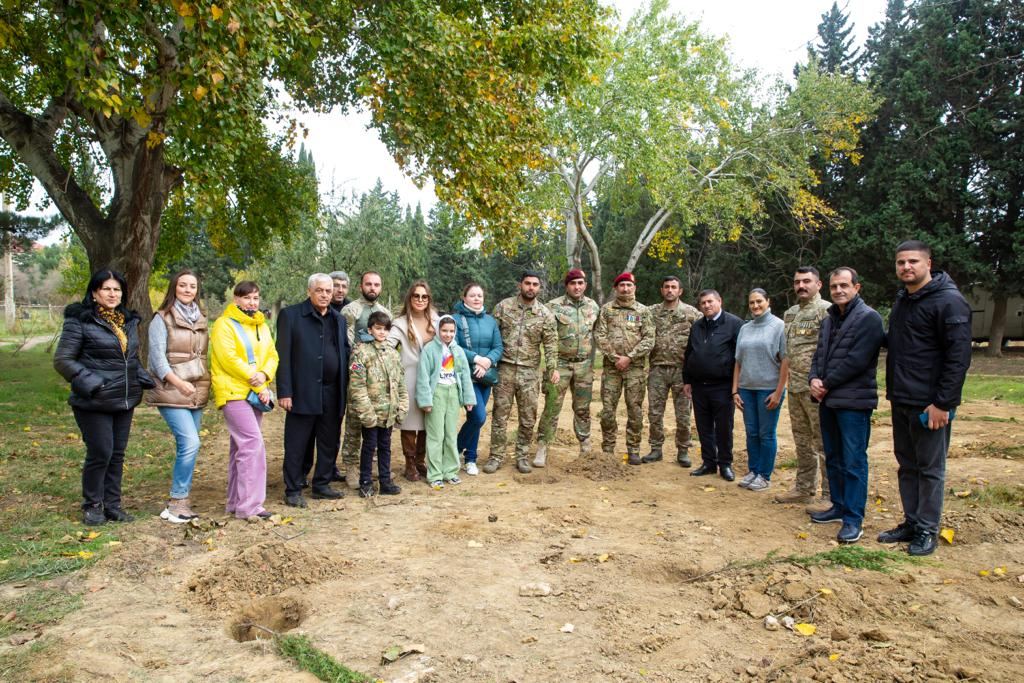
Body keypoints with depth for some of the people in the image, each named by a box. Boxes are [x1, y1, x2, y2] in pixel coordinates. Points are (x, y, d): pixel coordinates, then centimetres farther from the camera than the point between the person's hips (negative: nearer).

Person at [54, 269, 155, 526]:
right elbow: (62, 360, -8)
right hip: (94, 403, -6)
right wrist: (92, 384, -18)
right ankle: (92, 506, 16)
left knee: (117, 454, 11)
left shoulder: (129, 321, 12)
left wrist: (145, 380, 6)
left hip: (125, 401, 6)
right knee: (100, 454, -3)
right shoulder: (80, 321, -8)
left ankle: (112, 505, 23)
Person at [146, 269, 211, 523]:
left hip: (197, 392, 6)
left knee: (187, 445, 8)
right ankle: (177, 501, -6)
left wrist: (205, 383, 13)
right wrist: (179, 383, -23)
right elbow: (158, 357, -11)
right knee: (190, 443, -16)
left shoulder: (200, 318, 14)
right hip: (171, 392, -6)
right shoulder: (162, 318, -4)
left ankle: (180, 500, 16)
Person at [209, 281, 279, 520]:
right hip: (234, 392, -7)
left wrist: (264, 375, -13)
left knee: (240, 447, 12)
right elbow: (229, 359, -16)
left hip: (255, 393, 7)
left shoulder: (262, 326, 15)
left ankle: (235, 502, 20)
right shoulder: (224, 324, -7)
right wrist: (257, 384, -15)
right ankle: (249, 505, -13)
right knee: (253, 443, -17)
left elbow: (272, 355, 9)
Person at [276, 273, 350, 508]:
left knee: (330, 443, 12)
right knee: (297, 445, 2)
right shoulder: (290, 315, -2)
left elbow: (345, 354, 14)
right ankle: (293, 491, 13)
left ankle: (321, 485, 25)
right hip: (303, 392, -5)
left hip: (332, 393, 5)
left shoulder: (339, 319, 13)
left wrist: (345, 389, 6)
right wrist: (284, 392, -12)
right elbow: (283, 356, -6)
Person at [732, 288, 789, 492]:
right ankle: (752, 471, 22)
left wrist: (778, 392, -13)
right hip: (747, 388, 4)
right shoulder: (744, 329, 10)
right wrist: (735, 390, 7)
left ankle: (764, 475, 15)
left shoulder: (778, 326, -5)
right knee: (751, 433, 10)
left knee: (766, 434, 4)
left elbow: (786, 361, -8)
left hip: (769, 388, -4)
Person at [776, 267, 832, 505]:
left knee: (824, 443, -2)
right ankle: (804, 489, 27)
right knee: (802, 442, 16)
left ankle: (830, 495, 6)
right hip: (795, 388, 8)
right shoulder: (789, 313, 16)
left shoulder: (826, 310, -10)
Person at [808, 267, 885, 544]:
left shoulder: (868, 318, -10)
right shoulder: (829, 319, 15)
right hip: (828, 400, 8)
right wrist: (815, 379, -5)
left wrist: (827, 384, -11)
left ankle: (853, 519, 3)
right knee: (833, 458, 16)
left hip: (853, 401, -8)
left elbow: (856, 360, -17)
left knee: (853, 462, -4)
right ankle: (839, 506, 29)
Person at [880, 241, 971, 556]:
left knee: (930, 468, 3)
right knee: (907, 465, 15)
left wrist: (942, 403, -20)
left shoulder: (949, 301, -13)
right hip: (901, 402, 8)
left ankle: (927, 530, 15)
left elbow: (959, 356, -17)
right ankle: (911, 523, 26)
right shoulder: (901, 300, 13)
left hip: (930, 404, -8)